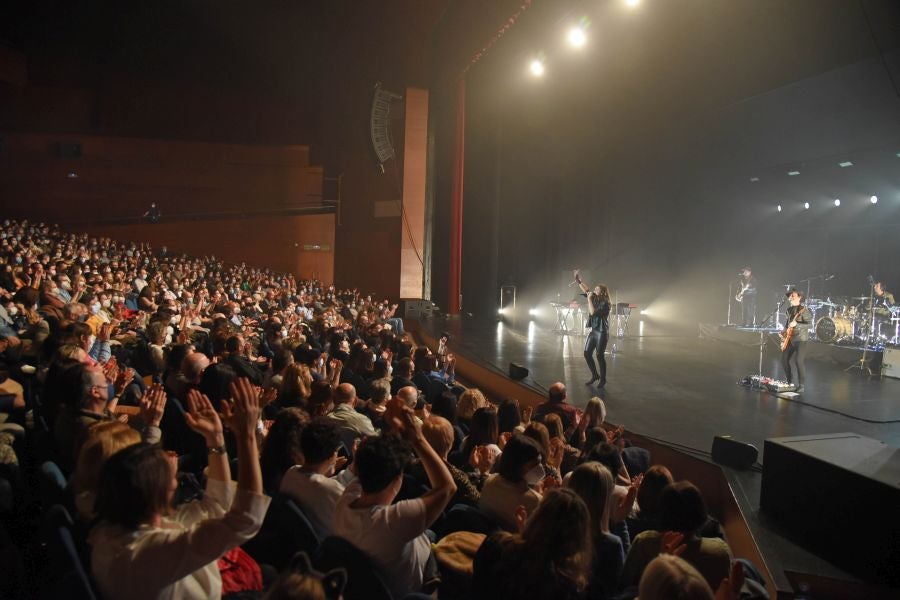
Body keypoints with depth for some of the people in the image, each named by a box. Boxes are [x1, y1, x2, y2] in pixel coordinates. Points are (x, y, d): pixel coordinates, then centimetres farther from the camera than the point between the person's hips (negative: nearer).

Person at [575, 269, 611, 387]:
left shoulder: (605, 303, -15)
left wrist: (589, 299, -19)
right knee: (587, 354, 6)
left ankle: (602, 379, 13)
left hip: (602, 333, -8)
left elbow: (593, 312, -24)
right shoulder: (595, 299, 7)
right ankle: (595, 375, 22)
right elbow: (586, 291, 14)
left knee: (599, 356, -3)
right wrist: (578, 280, 4)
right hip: (593, 331, 8)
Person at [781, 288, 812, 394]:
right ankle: (790, 382, 23)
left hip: (800, 339, -8)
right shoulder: (789, 309, 11)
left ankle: (801, 386, -9)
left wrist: (796, 324, -29)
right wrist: (785, 332, 10)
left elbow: (810, 324, -19)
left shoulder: (804, 310, -12)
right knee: (784, 360, 8)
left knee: (799, 361, -16)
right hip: (789, 339, 8)